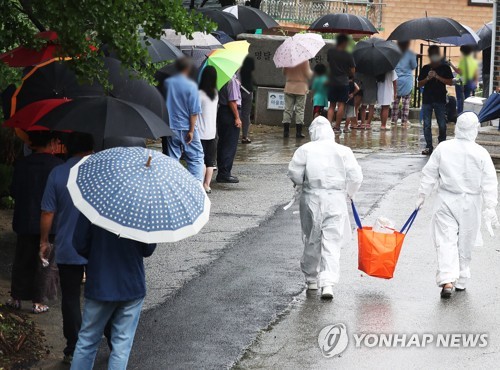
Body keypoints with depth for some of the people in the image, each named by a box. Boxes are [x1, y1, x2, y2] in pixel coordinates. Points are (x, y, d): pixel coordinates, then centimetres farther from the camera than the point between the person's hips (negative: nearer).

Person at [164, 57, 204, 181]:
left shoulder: (167, 83, 1)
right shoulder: (191, 86, -11)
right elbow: (194, 111, -13)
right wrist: (191, 130, -10)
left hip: (170, 128, 4)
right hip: (186, 128, -4)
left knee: (172, 158, 11)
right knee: (196, 157, 5)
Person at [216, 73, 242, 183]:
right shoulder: (232, 80, -19)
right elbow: (232, 101, -20)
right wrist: (237, 117, -15)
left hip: (222, 111, 9)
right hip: (230, 113, -9)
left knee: (223, 143, 14)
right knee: (230, 145, -3)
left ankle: (222, 173, 21)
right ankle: (224, 174, -1)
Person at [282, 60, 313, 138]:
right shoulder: (304, 61, -14)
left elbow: (284, 72, 8)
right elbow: (308, 74, -10)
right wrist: (312, 73, 12)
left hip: (289, 87, 3)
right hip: (301, 88, -3)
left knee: (288, 109, 7)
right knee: (300, 110, 2)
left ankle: (286, 132, 5)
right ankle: (298, 132, 0)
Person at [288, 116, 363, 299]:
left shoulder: (305, 150, -4)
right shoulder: (343, 151, -2)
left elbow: (294, 173, -5)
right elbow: (356, 176, -3)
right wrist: (350, 192, 16)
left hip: (311, 197, 1)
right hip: (335, 199, -1)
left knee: (311, 240, 16)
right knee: (332, 243, 0)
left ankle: (311, 278, 30)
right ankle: (328, 282, -13)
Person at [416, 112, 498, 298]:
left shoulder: (443, 148, -7)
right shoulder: (480, 153, -10)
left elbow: (429, 174, 1)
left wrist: (422, 195, 13)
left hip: (446, 200, 0)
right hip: (471, 203, 0)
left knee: (446, 241, -2)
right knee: (465, 244, 14)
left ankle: (447, 280, -18)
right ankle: (461, 281, 25)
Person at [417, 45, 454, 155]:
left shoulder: (445, 68, 5)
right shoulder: (425, 68, 9)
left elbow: (450, 82, -2)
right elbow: (420, 84, 8)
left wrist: (438, 77, -12)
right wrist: (428, 78, -9)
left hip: (440, 100, -2)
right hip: (427, 100, 2)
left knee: (442, 125, -1)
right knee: (427, 125, -1)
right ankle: (429, 146, 2)